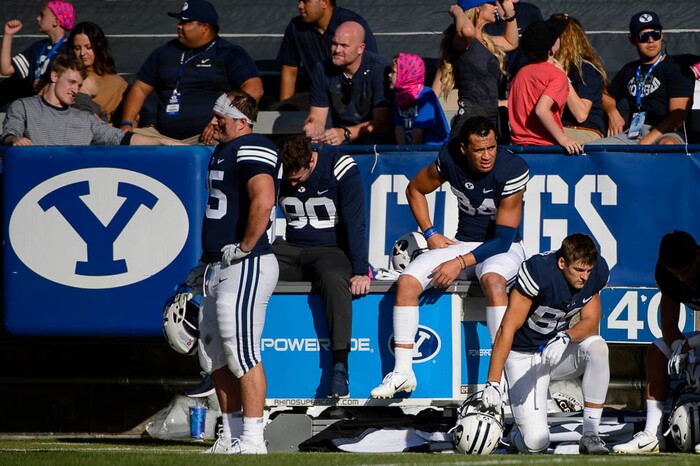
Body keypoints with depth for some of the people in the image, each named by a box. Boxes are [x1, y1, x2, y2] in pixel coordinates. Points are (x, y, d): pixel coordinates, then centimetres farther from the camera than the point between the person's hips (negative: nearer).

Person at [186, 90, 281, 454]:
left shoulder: (253, 151, -13)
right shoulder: (222, 151, 19)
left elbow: (263, 202, -28)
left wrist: (245, 248, -21)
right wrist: (206, 260, 24)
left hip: (245, 268, -11)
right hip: (218, 269, 11)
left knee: (241, 354, -10)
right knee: (214, 356, 13)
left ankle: (253, 438, -7)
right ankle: (231, 434, 21)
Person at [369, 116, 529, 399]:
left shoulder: (512, 170, -21)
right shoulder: (451, 159, -9)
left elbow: (503, 240, -21)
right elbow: (415, 189, 12)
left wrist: (461, 263, -27)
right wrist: (430, 234, 2)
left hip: (503, 248, -5)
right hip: (463, 243, 5)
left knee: (492, 279, -39)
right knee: (407, 281, -16)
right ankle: (402, 372, -11)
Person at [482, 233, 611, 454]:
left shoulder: (596, 272, -10)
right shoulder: (538, 272, -27)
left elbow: (591, 322, -8)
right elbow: (507, 329, -25)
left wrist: (566, 338, -33)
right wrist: (492, 384, -29)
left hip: (558, 347, 5)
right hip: (523, 355, -5)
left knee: (597, 347, -30)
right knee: (536, 442, -19)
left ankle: (590, 435, -19)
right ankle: (518, 434, 22)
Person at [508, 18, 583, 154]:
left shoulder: (521, 73, 12)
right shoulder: (557, 75, -9)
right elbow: (541, 110, -23)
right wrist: (562, 138, -18)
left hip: (517, 143, 7)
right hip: (544, 145, -7)